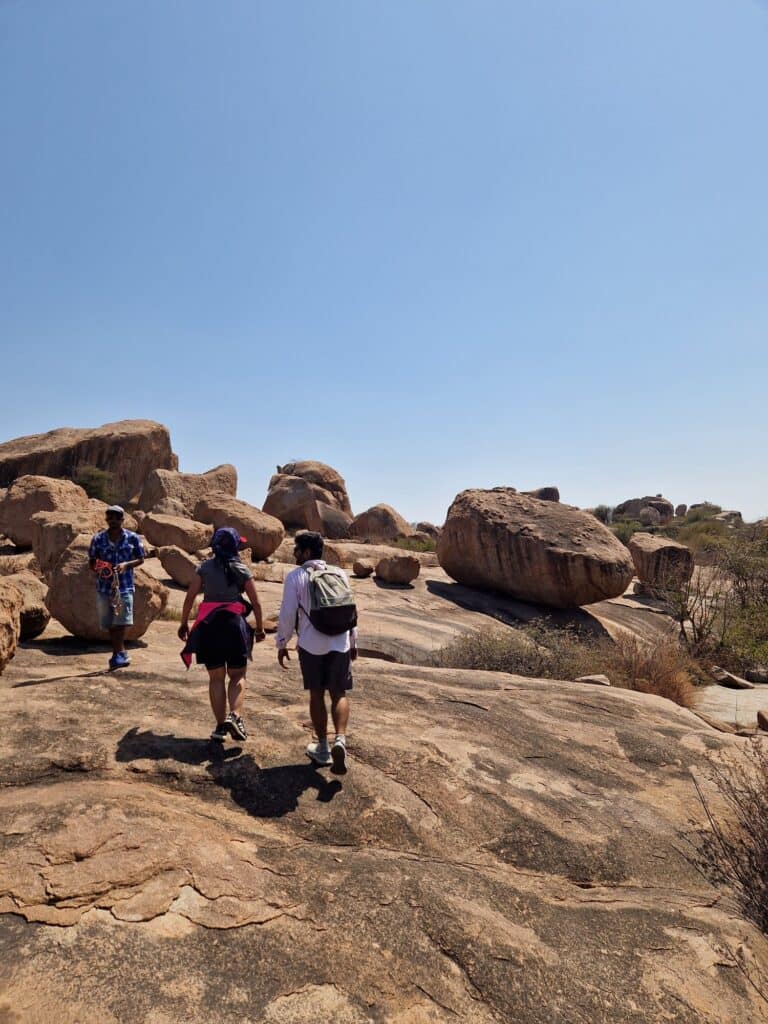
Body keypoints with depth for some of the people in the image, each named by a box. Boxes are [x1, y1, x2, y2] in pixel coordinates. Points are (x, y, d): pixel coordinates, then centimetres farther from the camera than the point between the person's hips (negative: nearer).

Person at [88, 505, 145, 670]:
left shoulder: (133, 538, 1)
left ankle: (118, 654, -7)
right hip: (104, 586, 3)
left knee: (121, 621, -12)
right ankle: (120, 653, 21)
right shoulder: (97, 539, 5)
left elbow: (140, 559, 7)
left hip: (125, 586, -2)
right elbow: (91, 561, 12)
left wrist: (126, 564, -12)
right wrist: (98, 570, -10)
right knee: (110, 624, 9)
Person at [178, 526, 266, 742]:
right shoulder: (242, 570, 1)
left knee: (216, 678, 12)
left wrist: (184, 624, 14)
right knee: (237, 675, 11)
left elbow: (189, 598, 3)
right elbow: (256, 603, 2)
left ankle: (220, 726, 10)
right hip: (234, 625, -1)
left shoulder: (204, 567, 4)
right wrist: (260, 629, 13)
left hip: (208, 626, 2)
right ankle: (235, 716, -10)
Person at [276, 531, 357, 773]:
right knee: (339, 694, 8)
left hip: (311, 645, -2)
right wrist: (353, 641, 20)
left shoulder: (295, 576, -3)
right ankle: (340, 740, -14)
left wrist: (282, 644, 7)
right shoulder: (339, 574, 7)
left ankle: (323, 748, 21)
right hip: (340, 644, 2)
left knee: (316, 695, 12)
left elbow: (288, 613, -5)